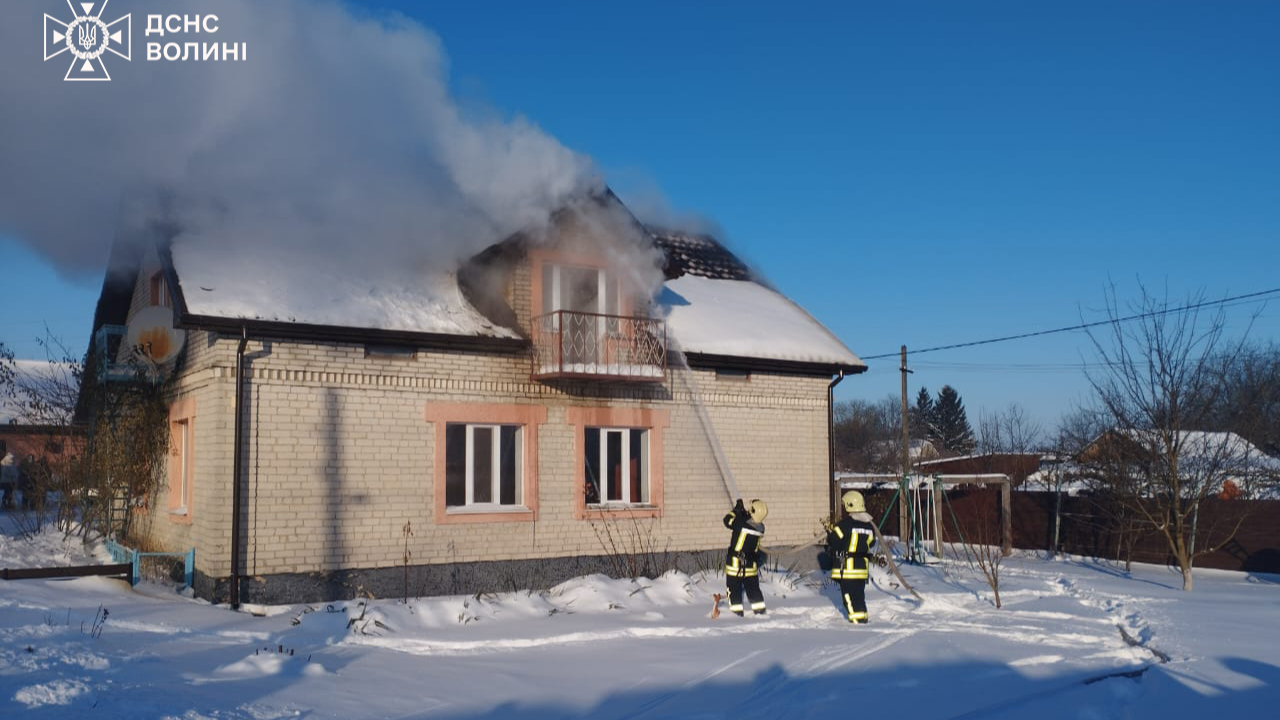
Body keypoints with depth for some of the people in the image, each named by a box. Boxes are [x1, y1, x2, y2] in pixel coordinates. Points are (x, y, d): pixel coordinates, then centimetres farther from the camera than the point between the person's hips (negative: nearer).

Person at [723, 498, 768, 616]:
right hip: (751, 563, 5)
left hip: (735, 561, -5)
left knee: (734, 587, 7)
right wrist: (743, 511, 7)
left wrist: (737, 509, -2)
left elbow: (728, 520, -11)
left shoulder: (742, 524, -24)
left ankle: (737, 609, 7)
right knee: (753, 586, 18)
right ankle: (759, 608, 21)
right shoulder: (760, 528, -6)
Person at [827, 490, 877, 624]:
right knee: (859, 592, 17)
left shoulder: (844, 525, -15)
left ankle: (858, 619, -3)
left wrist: (830, 533, 5)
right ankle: (862, 616, 23)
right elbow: (871, 543, 16)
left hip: (847, 567, -7)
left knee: (849, 593, -1)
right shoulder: (869, 526, 7)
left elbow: (834, 542, -14)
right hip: (863, 566, 7)